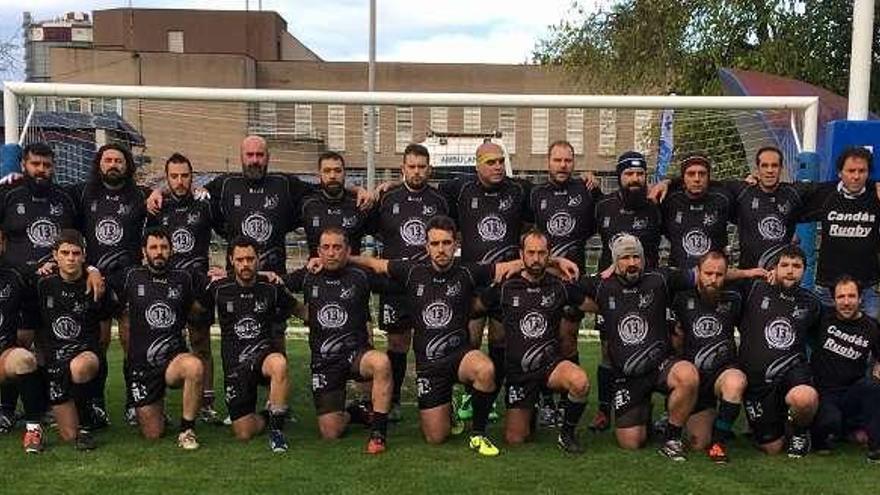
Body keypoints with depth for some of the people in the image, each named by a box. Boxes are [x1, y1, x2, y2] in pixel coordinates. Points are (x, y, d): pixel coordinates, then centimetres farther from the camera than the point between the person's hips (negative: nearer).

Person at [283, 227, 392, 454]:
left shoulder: (360, 276, 0)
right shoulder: (308, 277, 6)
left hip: (356, 352, -2)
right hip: (323, 361, 2)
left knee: (381, 362, -39)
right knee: (330, 433, -7)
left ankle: (378, 432, -25)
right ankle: (353, 414, 29)